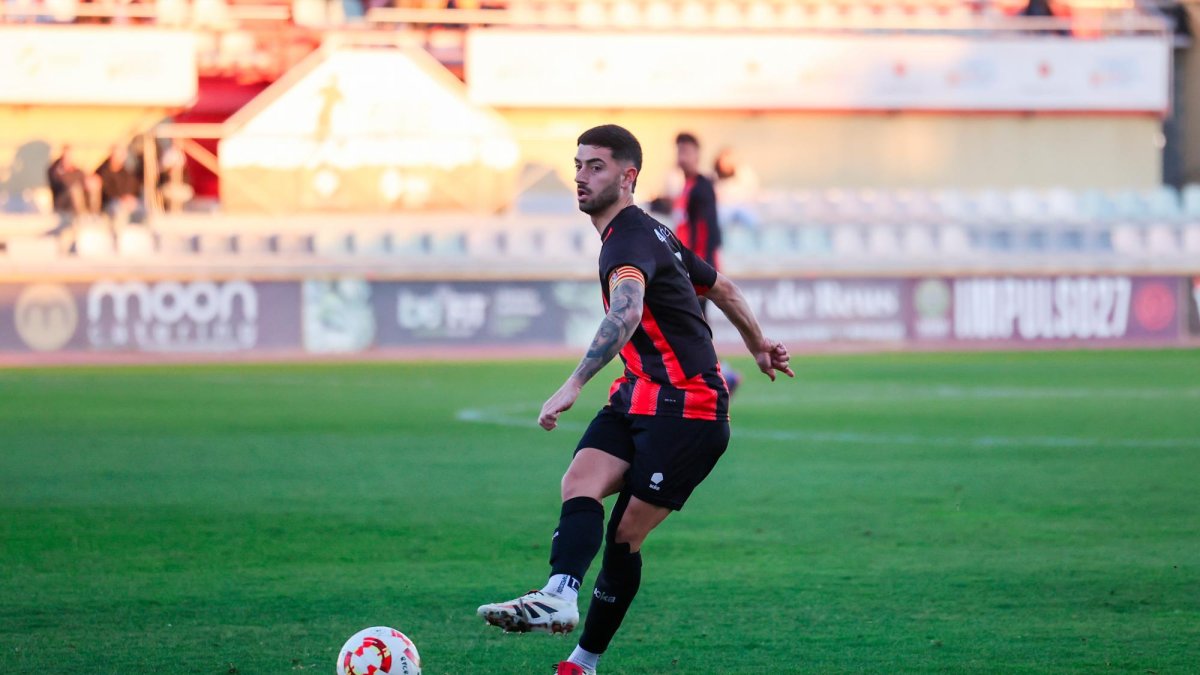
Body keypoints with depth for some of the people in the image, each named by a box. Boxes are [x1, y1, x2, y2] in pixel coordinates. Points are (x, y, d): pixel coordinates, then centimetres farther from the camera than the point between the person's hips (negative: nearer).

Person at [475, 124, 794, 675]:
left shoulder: (628, 241, -16)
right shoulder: (649, 232, 16)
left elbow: (626, 313, -37)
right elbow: (722, 288, 29)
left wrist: (574, 385, -45)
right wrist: (758, 346, 43)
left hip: (687, 409, -9)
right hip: (638, 398, 9)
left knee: (624, 536, -8)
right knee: (580, 484, -14)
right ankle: (559, 597, -30)